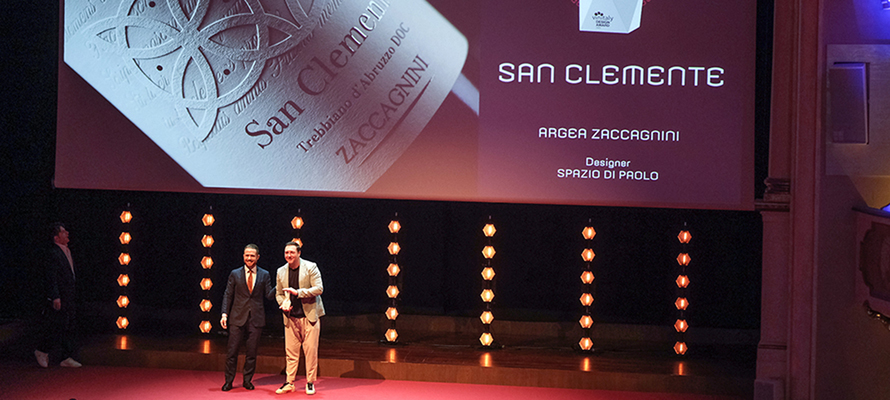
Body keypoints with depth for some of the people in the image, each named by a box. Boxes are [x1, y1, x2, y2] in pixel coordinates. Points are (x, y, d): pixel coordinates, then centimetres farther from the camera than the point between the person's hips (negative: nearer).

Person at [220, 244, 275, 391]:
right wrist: (225, 314, -4)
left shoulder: (264, 275, 7)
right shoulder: (235, 274, 6)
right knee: (232, 350, -1)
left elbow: (269, 295, 2)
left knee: (252, 351, 4)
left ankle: (247, 380, 17)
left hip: (256, 318, 1)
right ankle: (228, 381, 9)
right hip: (238, 318, 0)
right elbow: (228, 295, 5)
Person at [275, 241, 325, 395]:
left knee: (311, 350, -2)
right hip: (291, 317, 3)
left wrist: (298, 292, -19)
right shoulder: (281, 271, 9)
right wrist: (283, 303, -4)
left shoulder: (310, 267, -4)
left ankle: (310, 382, 8)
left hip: (309, 315, -3)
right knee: (290, 351, 3)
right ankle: (289, 382, 11)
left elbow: (319, 289, -10)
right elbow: (279, 293, 18)